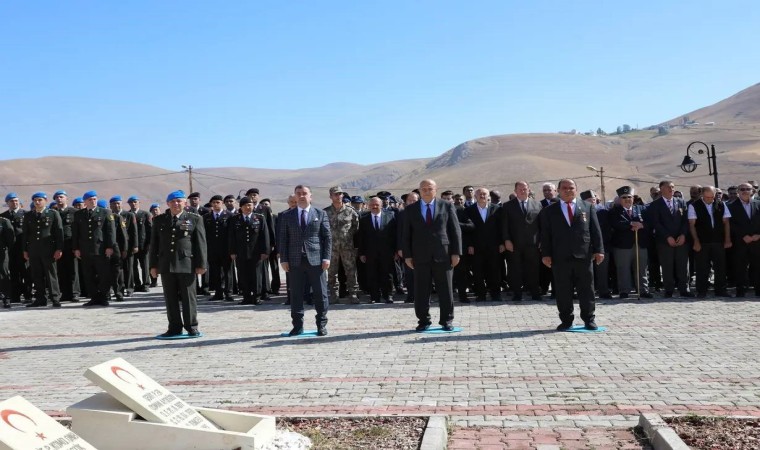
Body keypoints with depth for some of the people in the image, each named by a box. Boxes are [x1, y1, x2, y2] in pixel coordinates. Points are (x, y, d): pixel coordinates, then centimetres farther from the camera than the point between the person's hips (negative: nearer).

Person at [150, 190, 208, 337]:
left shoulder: (194, 219, 3)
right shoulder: (159, 220, 12)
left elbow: (201, 243, 0)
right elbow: (154, 244, 12)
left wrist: (201, 264, -6)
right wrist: (153, 265, 7)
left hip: (187, 264, -3)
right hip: (166, 265, 3)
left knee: (188, 297, 2)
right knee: (170, 298, 6)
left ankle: (191, 327, 10)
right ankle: (175, 327, 14)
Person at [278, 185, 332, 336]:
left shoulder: (320, 214, 6)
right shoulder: (287, 216, 9)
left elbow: (328, 237, 4)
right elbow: (283, 239, 8)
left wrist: (327, 257, -5)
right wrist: (283, 259, -1)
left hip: (316, 260, -1)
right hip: (295, 261, 1)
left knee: (320, 293, 2)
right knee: (296, 294, 4)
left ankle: (322, 325, 13)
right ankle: (297, 325, 13)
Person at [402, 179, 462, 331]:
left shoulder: (447, 206, 5)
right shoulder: (411, 209, 7)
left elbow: (455, 230, 4)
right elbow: (406, 234, 7)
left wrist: (456, 252, -2)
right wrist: (407, 255, 0)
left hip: (443, 255, -1)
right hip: (420, 256, 1)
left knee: (445, 290, 4)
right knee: (421, 291, 4)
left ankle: (447, 321, 15)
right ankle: (423, 321, 14)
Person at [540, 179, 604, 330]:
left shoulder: (587, 207, 11)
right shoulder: (549, 211, 9)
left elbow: (595, 230, 7)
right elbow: (545, 234, 5)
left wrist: (598, 250, -1)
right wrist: (546, 254, -4)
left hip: (583, 255, 1)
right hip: (560, 257, 0)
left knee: (586, 289, 5)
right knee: (563, 291, 2)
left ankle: (589, 319, 16)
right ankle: (566, 320, 12)